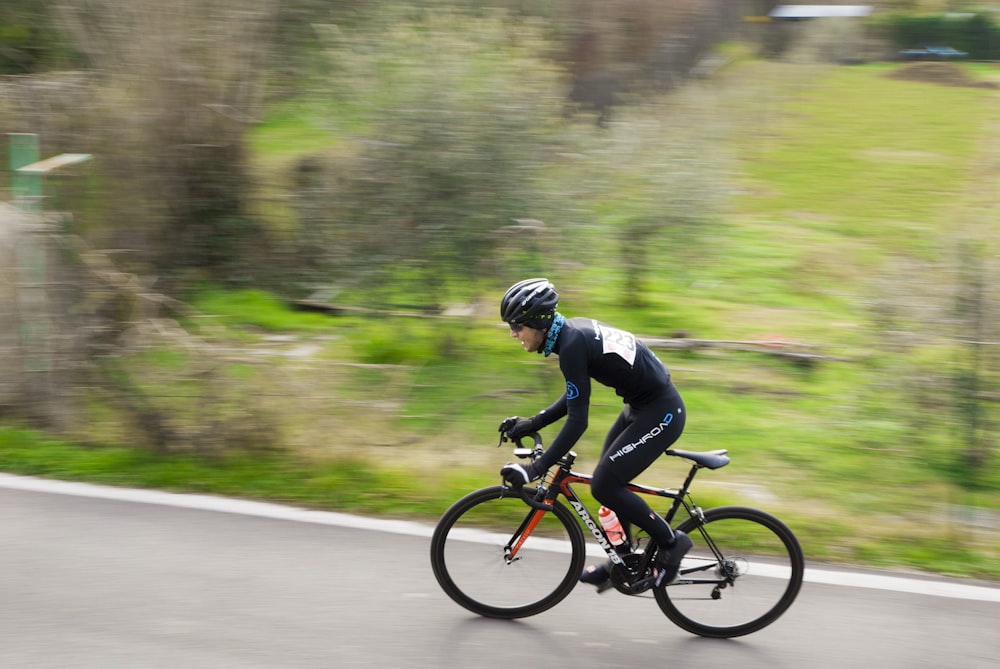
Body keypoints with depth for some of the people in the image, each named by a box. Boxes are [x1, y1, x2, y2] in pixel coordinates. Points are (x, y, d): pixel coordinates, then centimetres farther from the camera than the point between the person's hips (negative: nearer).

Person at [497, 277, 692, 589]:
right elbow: (574, 397, 16)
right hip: (642, 404, 10)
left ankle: (671, 542, 7)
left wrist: (536, 469, -25)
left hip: (660, 413, -10)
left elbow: (577, 421, -25)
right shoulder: (574, 329, 5)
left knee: (604, 485, -8)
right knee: (610, 480, 15)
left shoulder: (572, 346, -23)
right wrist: (531, 423, 11)